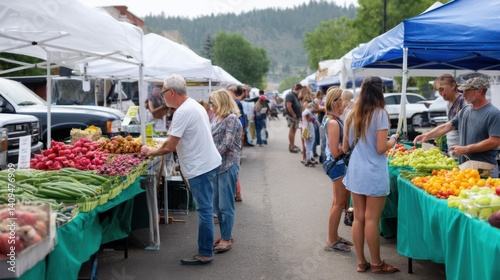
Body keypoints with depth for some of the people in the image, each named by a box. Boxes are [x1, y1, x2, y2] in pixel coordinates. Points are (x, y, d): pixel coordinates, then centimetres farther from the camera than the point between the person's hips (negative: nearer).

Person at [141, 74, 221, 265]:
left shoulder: (183, 112, -19)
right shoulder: (195, 105, 12)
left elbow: (169, 147, -19)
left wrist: (150, 152, -2)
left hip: (200, 167, -10)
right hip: (208, 162, 10)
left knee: (204, 210, -3)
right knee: (205, 209, 17)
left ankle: (205, 254, 4)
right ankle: (205, 249, 28)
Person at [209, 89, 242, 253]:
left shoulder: (232, 119, -13)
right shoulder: (216, 118, 12)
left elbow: (226, 144, -18)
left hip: (227, 166, -9)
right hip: (216, 166, 9)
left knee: (225, 205, -1)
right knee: (217, 204, 14)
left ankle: (227, 239, 9)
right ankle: (225, 235, 26)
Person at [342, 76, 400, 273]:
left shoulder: (353, 113, 6)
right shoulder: (380, 113, -11)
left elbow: (345, 147, 9)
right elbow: (381, 148, -15)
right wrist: (393, 140, 4)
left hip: (355, 171, 5)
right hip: (374, 173, -5)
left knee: (358, 217, 11)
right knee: (372, 219, 2)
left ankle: (361, 262, 19)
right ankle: (376, 263, 15)